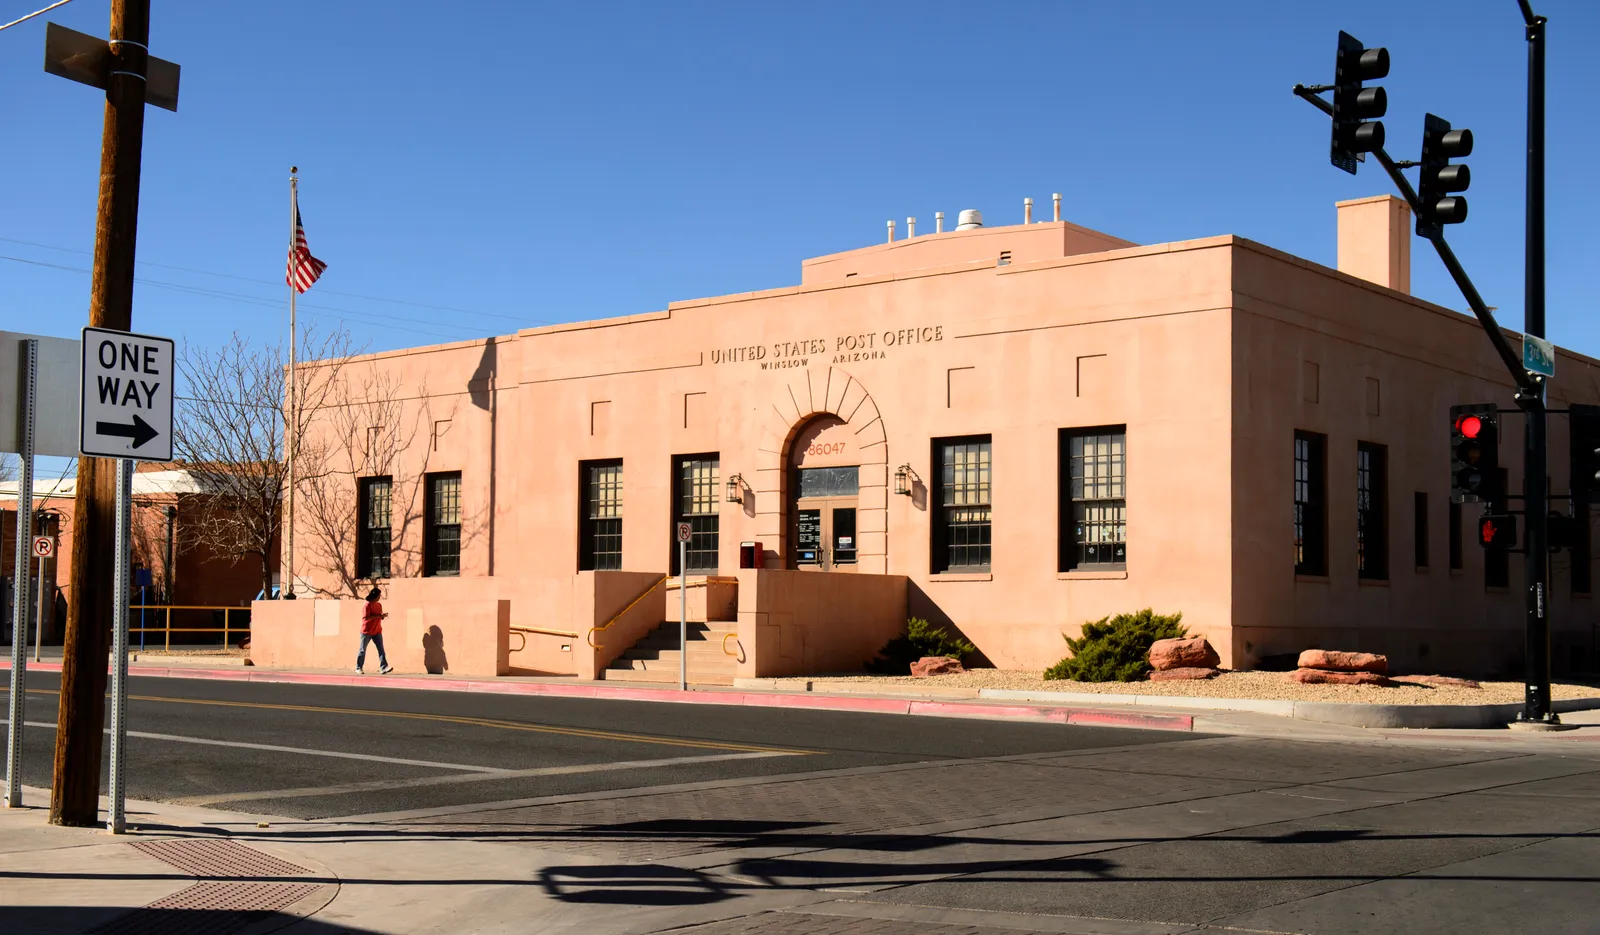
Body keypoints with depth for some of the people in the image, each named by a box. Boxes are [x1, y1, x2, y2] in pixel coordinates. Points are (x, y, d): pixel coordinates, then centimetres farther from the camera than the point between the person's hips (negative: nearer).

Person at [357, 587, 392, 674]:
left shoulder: (379, 605, 11)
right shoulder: (368, 605, -12)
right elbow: (365, 617, -21)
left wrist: (383, 615, -5)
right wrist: (377, 616, -25)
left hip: (377, 631, 6)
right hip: (367, 631, -6)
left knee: (381, 649, -7)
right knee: (362, 650, 5)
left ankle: (383, 667, -14)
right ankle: (358, 668, 15)